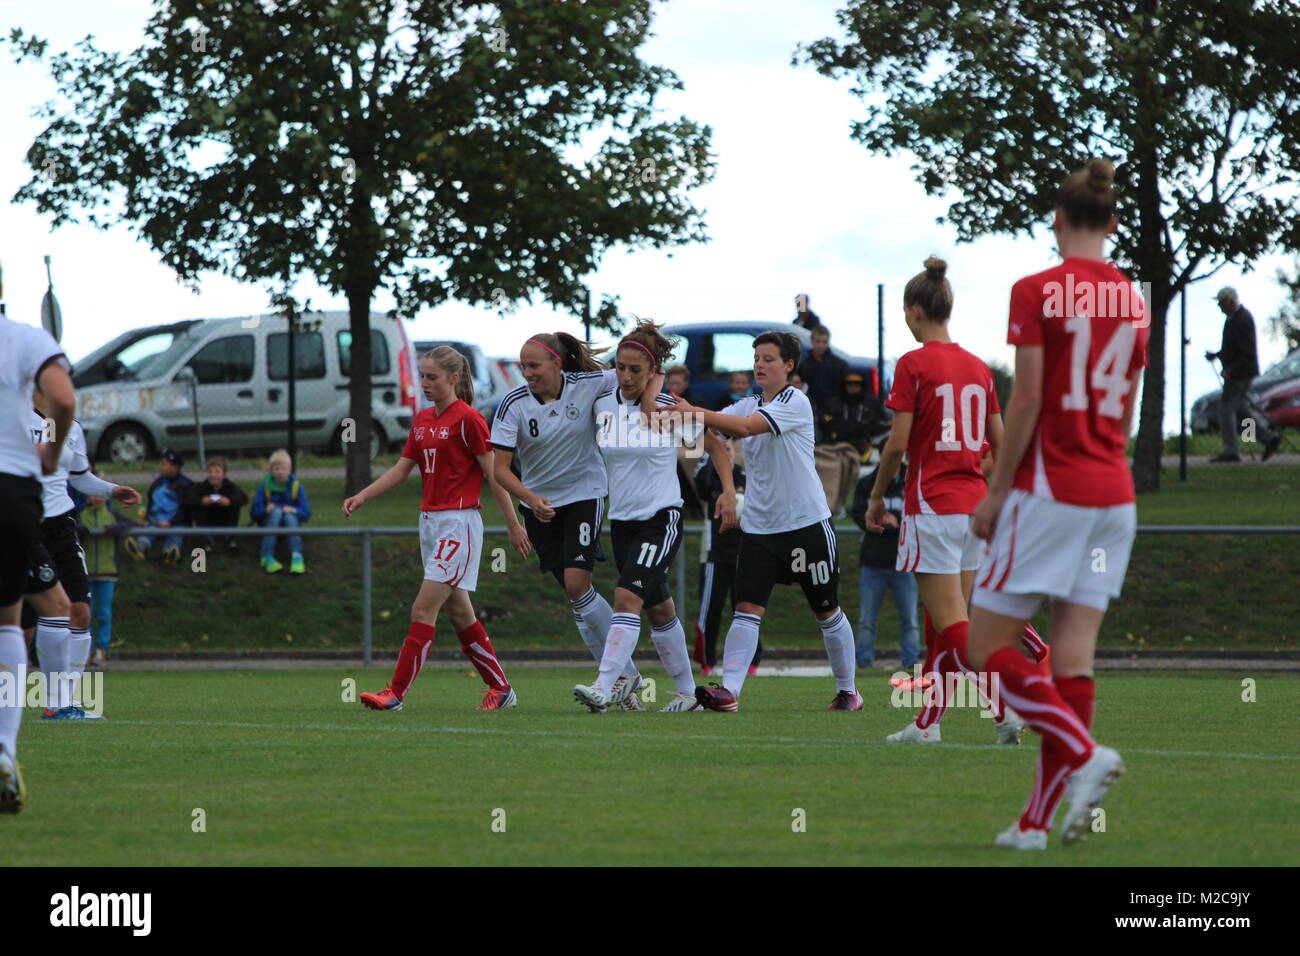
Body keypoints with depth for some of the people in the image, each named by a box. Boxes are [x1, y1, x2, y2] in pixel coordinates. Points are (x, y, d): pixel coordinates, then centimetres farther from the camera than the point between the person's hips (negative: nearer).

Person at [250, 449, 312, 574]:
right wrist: (266, 510, -27)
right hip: (269, 522, 0)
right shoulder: (264, 486, -4)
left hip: (291, 521, 0)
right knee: (276, 511, -32)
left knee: (289, 514, -33)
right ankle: (267, 557, -42)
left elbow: (306, 514, -5)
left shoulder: (296, 486, -3)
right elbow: (255, 513, -6)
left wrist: (294, 510, -26)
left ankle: (297, 556, -48)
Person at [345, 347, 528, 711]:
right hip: (430, 520, 9)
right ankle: (501, 688, 19)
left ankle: (396, 693, -13)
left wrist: (514, 525, -9)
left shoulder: (468, 420, -11)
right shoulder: (422, 421, 13)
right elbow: (401, 470, 15)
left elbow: (494, 474, -10)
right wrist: (361, 496, 3)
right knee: (458, 613, 11)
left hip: (459, 523, -9)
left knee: (424, 609, -12)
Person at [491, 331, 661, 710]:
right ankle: (624, 677, 14)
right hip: (539, 503, 3)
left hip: (585, 494, -2)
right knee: (573, 591, 3)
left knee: (577, 583, -17)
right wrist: (531, 499, -30)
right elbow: (499, 467, -15)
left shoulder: (588, 385, -13)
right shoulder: (514, 405, -13)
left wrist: (649, 399, -24)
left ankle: (622, 674, -5)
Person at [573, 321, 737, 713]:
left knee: (627, 596, -21)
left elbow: (715, 444, 4)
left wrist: (729, 490, -3)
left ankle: (602, 688, -29)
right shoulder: (602, 405, 2)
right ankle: (687, 692, 24)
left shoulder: (671, 410, -9)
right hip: (621, 520, 5)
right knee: (659, 610, 12)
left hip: (661, 519, -5)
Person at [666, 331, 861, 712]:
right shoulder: (747, 404, 11)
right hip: (758, 525, 5)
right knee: (747, 611, -10)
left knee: (827, 611, 8)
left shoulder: (796, 403, -11)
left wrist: (694, 412, -28)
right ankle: (728, 692, -20)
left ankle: (847, 690, 22)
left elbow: (745, 427, -24)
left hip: (806, 523, -5)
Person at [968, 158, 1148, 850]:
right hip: (1113, 493, 6)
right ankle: (1039, 819, 3)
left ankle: (1084, 753, -16)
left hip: (1050, 488, -6)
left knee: (987, 647, 2)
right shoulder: (1132, 300, 9)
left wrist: (996, 492, -5)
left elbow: (1026, 401, -12)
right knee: (1073, 655, 4)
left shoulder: (1036, 292, -9)